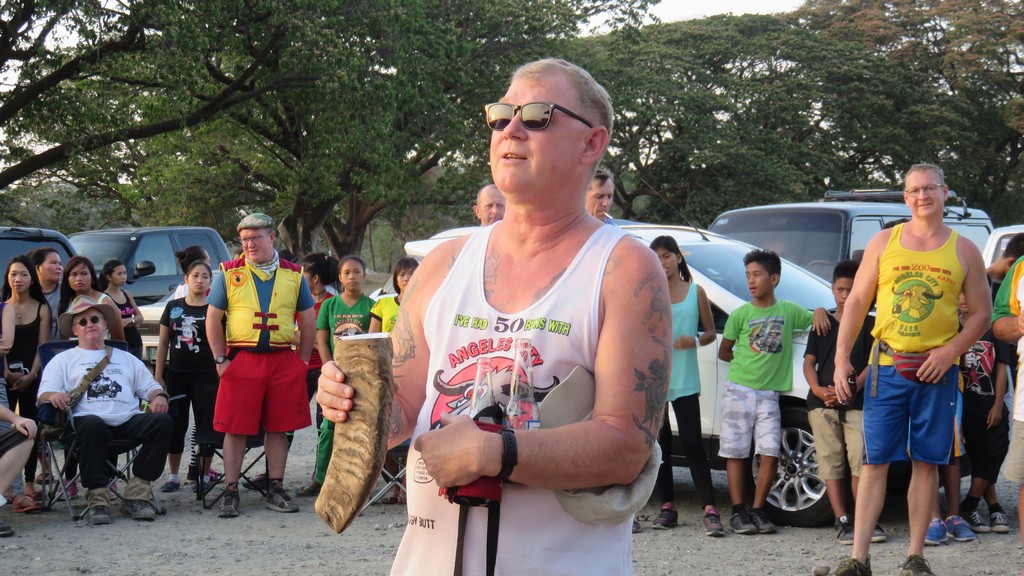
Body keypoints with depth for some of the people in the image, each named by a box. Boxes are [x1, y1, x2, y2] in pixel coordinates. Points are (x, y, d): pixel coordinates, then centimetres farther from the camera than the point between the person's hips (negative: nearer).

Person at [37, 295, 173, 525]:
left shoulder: (126, 359, 32)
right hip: (91, 419, -3)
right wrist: (53, 396, -17)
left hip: (129, 420, 3)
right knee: (92, 425, -40)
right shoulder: (63, 360, 22)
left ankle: (136, 495, -24)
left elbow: (150, 386, 25)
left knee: (162, 421, -27)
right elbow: (44, 393, 8)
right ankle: (97, 500, -31)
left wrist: (158, 396, 0)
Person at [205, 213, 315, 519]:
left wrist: (303, 360, 7)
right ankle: (231, 493, 5)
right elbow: (213, 319, 5)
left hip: (283, 361, 2)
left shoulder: (293, 275, 9)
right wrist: (221, 360, -2)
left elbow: (308, 320, 13)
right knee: (236, 429, -1)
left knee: (279, 428, 6)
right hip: (241, 360, -2)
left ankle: (276, 490, 14)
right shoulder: (229, 274, 5)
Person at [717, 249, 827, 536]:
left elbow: (815, 319, 14)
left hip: (769, 393, 1)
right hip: (738, 390, -1)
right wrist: (749, 361, 6)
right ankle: (738, 511, 5)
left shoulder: (788, 311, 6)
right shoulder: (740, 314, 3)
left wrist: (819, 311, -6)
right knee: (736, 453, -1)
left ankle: (757, 510, 4)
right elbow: (723, 352, 11)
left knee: (770, 453, -6)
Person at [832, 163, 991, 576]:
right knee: (875, 461, -2)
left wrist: (949, 352, -9)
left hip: (936, 370, 0)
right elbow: (856, 302, 6)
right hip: (886, 367, 0)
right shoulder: (884, 243, 6)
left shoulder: (963, 251, 5)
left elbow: (981, 313, 6)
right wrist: (841, 359, -1)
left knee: (927, 462, 4)